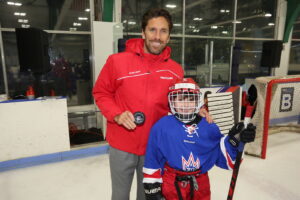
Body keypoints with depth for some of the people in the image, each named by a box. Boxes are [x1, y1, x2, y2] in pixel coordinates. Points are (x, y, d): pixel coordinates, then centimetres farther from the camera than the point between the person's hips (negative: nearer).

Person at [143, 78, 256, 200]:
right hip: (171, 185, -3)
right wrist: (152, 187, -3)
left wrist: (234, 139, -12)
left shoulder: (208, 127, 1)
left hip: (200, 185, 3)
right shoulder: (162, 126, -9)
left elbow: (222, 156, 3)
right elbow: (152, 159, -5)